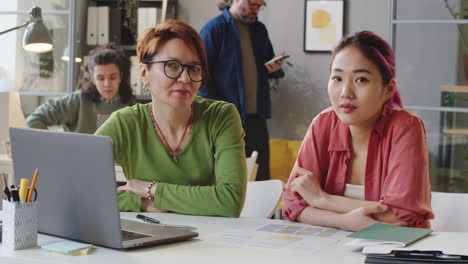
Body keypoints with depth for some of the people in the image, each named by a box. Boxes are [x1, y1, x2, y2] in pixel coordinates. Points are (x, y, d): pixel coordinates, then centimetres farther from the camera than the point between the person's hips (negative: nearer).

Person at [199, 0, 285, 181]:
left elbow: (267, 67, 27)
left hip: (257, 116, 6)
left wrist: (275, 69, 2)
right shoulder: (214, 29, -5)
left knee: (261, 177, 5)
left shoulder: (259, 29, 15)